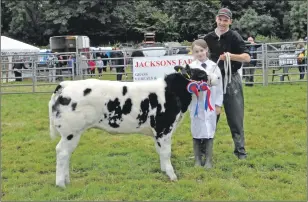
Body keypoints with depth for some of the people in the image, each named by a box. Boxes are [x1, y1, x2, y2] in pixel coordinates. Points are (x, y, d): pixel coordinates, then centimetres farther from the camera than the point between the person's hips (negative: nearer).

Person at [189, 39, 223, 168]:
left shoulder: (213, 67, 3)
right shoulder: (191, 68, -2)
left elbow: (218, 86, 5)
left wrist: (218, 104, 3)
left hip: (210, 104, 1)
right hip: (196, 104, -1)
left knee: (209, 131, 3)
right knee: (197, 131, 5)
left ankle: (208, 160, 9)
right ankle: (197, 159, 15)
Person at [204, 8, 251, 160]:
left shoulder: (234, 37, -5)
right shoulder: (208, 38, 6)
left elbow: (247, 57, -13)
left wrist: (231, 56, -28)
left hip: (231, 80, -3)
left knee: (235, 117, 0)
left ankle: (240, 150, 7)